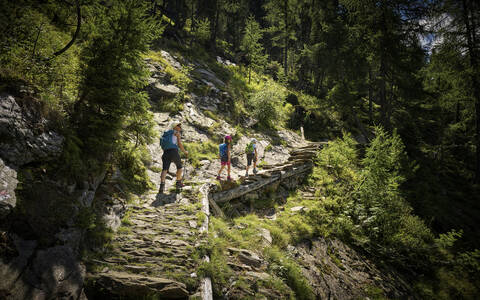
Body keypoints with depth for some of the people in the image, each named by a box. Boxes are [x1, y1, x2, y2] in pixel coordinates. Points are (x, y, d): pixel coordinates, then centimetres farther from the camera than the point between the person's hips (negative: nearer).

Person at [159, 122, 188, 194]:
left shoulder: (166, 134, 31)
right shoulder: (176, 133, 11)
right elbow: (180, 144, 2)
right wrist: (185, 151, 16)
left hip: (165, 152, 5)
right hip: (173, 151, -5)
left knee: (164, 169, -9)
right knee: (179, 167, 18)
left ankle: (162, 185, -29)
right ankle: (178, 182, 26)